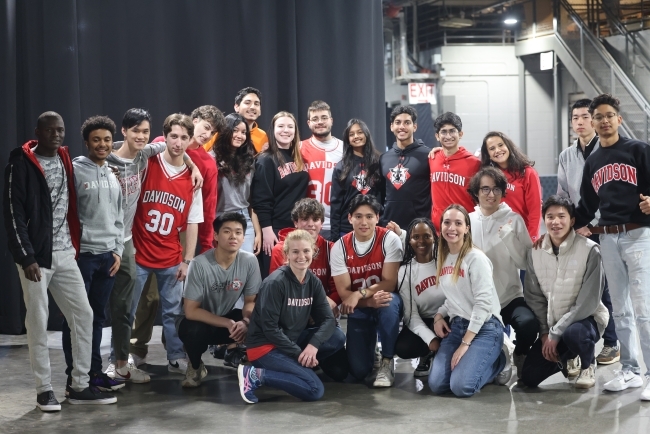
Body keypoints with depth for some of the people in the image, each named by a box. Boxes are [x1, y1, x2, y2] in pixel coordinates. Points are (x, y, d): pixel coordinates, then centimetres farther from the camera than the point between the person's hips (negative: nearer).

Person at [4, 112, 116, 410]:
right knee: (38, 323, 0)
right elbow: (13, 213, -12)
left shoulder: (65, 161, 11)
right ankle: (44, 389, 9)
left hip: (65, 254, 6)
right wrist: (26, 256, -16)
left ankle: (80, 386, 10)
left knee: (84, 314, 3)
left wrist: (75, 245, 10)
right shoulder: (21, 164, -8)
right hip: (35, 255, -6)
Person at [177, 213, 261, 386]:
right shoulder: (200, 264, -27)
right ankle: (195, 366, -3)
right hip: (199, 320, -2)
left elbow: (251, 300, -7)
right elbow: (191, 311, -24)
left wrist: (245, 321, -30)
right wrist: (227, 323, -31)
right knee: (194, 331, -37)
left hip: (227, 317, 3)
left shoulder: (249, 261, -17)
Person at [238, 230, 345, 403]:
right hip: (265, 345, -8)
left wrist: (313, 345, -21)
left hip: (292, 340, 8)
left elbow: (327, 319, -3)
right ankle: (255, 376, -13)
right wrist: (299, 354, -19)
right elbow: (270, 328, -20)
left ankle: (299, 367, -2)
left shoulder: (313, 282, 1)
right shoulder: (275, 283, -20)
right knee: (314, 389, -20)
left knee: (337, 337, -9)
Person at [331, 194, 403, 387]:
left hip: (386, 303, -1)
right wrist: (371, 301, -30)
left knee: (390, 302, -40)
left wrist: (360, 294, -31)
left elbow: (389, 283, -18)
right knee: (359, 371, -14)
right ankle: (369, 348, 25)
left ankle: (387, 361, -19)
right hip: (359, 310, 1)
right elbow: (344, 292, -12)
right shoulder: (340, 247, -11)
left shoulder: (390, 240, -16)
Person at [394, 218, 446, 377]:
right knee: (402, 348, -26)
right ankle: (427, 355, 8)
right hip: (422, 323, 1)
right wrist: (430, 339, -23)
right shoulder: (405, 272, -3)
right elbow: (411, 315, -8)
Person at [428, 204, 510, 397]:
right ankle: (470, 361, 15)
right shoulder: (442, 258, 9)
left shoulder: (476, 258, -12)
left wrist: (465, 343, -19)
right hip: (456, 326, 6)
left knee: (461, 386, -23)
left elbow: (483, 303, -17)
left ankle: (498, 362, 6)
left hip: (484, 328, -6)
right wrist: (439, 315, -4)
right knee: (436, 384, -12)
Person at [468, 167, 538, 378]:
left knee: (528, 323, -30)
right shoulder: (466, 221, 4)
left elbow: (525, 262, -5)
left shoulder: (514, 219, 1)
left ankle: (520, 356, 2)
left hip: (511, 297, -2)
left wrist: (509, 238, -18)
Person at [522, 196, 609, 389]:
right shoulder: (536, 251, -3)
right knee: (529, 377, -7)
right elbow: (534, 297, 2)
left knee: (573, 333, -40)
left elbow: (588, 301, -19)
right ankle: (562, 360, 27)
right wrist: (545, 333, -8)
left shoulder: (589, 250, -19)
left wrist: (555, 333, -19)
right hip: (551, 324, 5)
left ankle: (588, 365, -3)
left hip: (586, 319, -4)